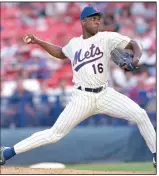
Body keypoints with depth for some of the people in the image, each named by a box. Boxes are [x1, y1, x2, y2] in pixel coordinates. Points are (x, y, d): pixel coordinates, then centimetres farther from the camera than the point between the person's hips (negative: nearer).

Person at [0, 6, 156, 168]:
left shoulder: (106, 37, -3)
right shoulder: (74, 43, 7)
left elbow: (134, 45, -6)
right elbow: (61, 53, 30)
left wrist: (136, 58, -28)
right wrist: (37, 42, 21)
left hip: (105, 94, 0)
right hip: (83, 98, 0)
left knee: (140, 115, -14)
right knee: (55, 134, -6)